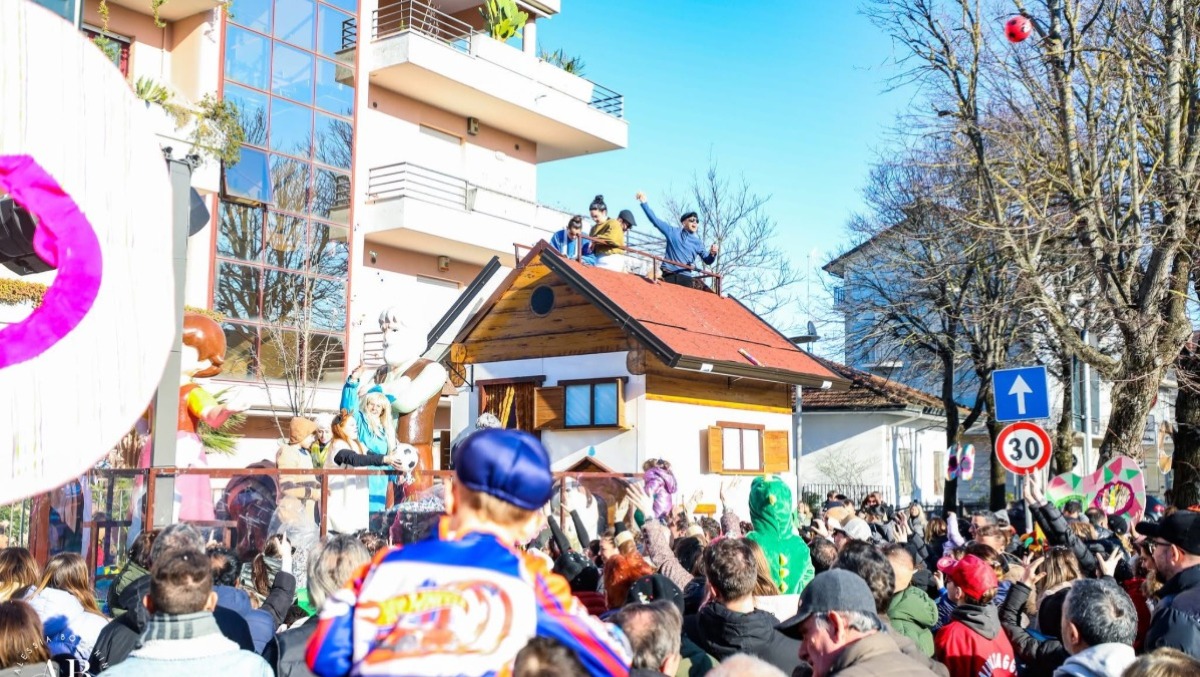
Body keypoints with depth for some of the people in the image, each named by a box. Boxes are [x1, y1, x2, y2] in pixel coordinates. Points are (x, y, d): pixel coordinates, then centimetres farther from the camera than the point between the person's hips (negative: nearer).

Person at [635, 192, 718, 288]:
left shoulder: (698, 243, 13)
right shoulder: (673, 232, 8)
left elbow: (708, 261, 12)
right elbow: (655, 220, 7)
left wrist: (712, 254, -12)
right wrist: (644, 203, 2)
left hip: (686, 277, 1)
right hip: (669, 275, -1)